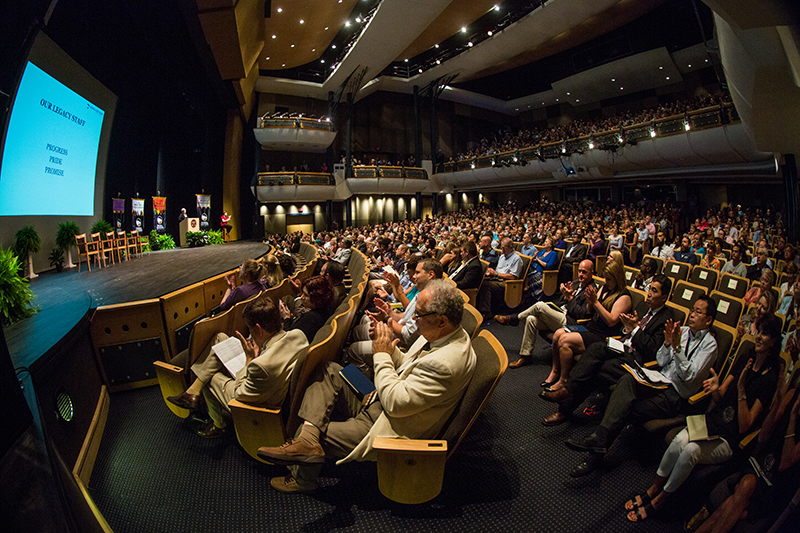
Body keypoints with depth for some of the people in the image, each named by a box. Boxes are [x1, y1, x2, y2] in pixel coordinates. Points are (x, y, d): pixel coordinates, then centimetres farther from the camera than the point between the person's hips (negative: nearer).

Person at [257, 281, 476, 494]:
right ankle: (307, 437, -14)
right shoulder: (439, 335, -3)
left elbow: (395, 403, -29)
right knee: (329, 371, -1)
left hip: (386, 431, -9)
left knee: (319, 435, 0)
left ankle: (303, 479, 31)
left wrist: (382, 355, -19)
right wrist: (389, 346, -8)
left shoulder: (446, 363, -33)